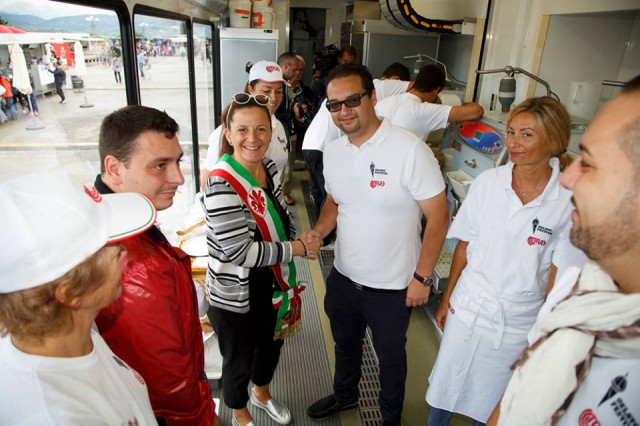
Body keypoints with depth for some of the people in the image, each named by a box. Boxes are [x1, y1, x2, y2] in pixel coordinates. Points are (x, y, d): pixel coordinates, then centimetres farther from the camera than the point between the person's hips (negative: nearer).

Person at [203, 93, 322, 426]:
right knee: (239, 361, 17)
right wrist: (298, 249, -23)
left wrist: (301, 239, -3)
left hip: (272, 285, 7)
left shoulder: (269, 168, -3)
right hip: (235, 296, -7)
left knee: (272, 345, 28)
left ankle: (262, 392, 59)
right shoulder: (222, 183, -27)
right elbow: (238, 251, -29)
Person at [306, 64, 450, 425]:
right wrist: (316, 233, -7)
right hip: (343, 277, 6)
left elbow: (438, 216, -18)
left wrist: (422, 277, -16)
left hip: (392, 287, -5)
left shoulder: (410, 150, -23)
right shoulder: (333, 151, -3)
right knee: (345, 344, 28)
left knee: (391, 356, 20)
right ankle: (345, 395, 58)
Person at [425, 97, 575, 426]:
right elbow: (465, 245, -1)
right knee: (445, 385, 18)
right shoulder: (487, 182, -8)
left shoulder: (568, 199, -14)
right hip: (468, 306, 2)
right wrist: (446, 299, 4)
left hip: (518, 321, -1)